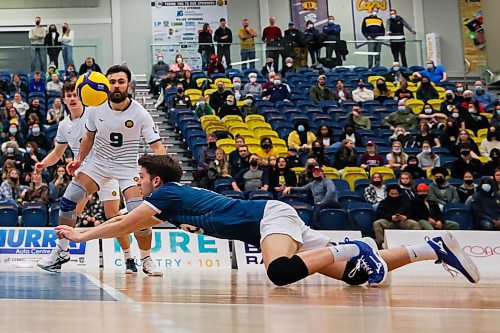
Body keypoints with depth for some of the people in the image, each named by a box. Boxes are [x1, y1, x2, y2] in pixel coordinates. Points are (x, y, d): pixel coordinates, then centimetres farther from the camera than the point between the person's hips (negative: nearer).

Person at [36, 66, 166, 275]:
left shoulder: (140, 114, -17)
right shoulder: (96, 109, -8)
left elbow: (157, 146, -19)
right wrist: (79, 159, 3)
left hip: (127, 166, -3)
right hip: (98, 161, 3)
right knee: (68, 201, -9)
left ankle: (146, 260, 5)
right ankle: (61, 251, 10)